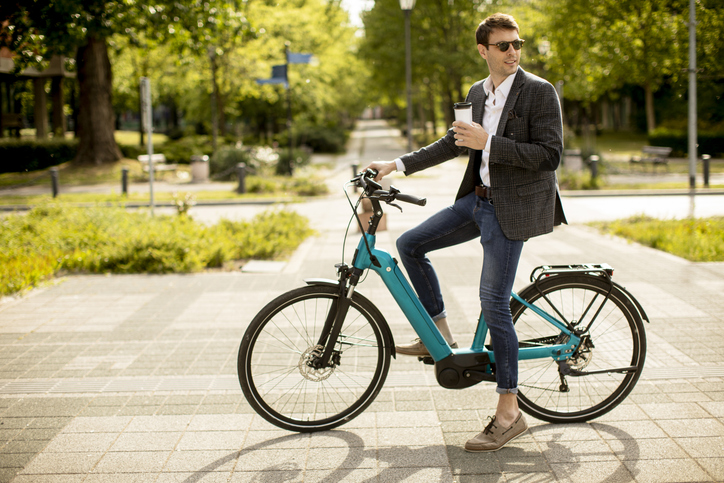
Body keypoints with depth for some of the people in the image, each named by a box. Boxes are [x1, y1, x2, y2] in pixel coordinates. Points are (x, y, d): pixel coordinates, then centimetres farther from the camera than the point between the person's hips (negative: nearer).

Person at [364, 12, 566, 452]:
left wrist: (488, 143, -23)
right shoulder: (477, 93, 11)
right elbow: (454, 143, 21)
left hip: (513, 206, -7)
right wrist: (398, 164, 15)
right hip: (478, 199, 8)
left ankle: (510, 414, 0)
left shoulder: (539, 91, -10)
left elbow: (550, 154, -18)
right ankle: (440, 335, 20)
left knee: (494, 304, -9)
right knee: (410, 244, 6)